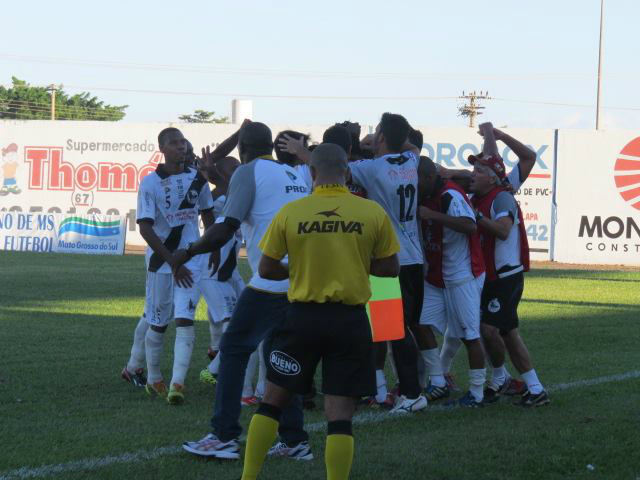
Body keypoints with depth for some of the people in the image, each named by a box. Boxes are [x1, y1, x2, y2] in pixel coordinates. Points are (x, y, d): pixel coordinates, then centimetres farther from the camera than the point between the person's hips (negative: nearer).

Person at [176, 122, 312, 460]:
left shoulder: (248, 172, -3)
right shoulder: (296, 175, 18)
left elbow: (225, 230, -11)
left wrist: (187, 253, 2)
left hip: (272, 280, -7)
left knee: (233, 349, 3)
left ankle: (224, 438, -1)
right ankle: (294, 441, 15)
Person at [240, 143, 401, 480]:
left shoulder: (289, 213, -5)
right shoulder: (373, 213, -4)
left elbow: (266, 269, 1)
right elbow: (390, 268, 4)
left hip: (303, 316, 0)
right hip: (350, 320, 0)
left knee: (273, 400, 15)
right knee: (340, 414, 2)